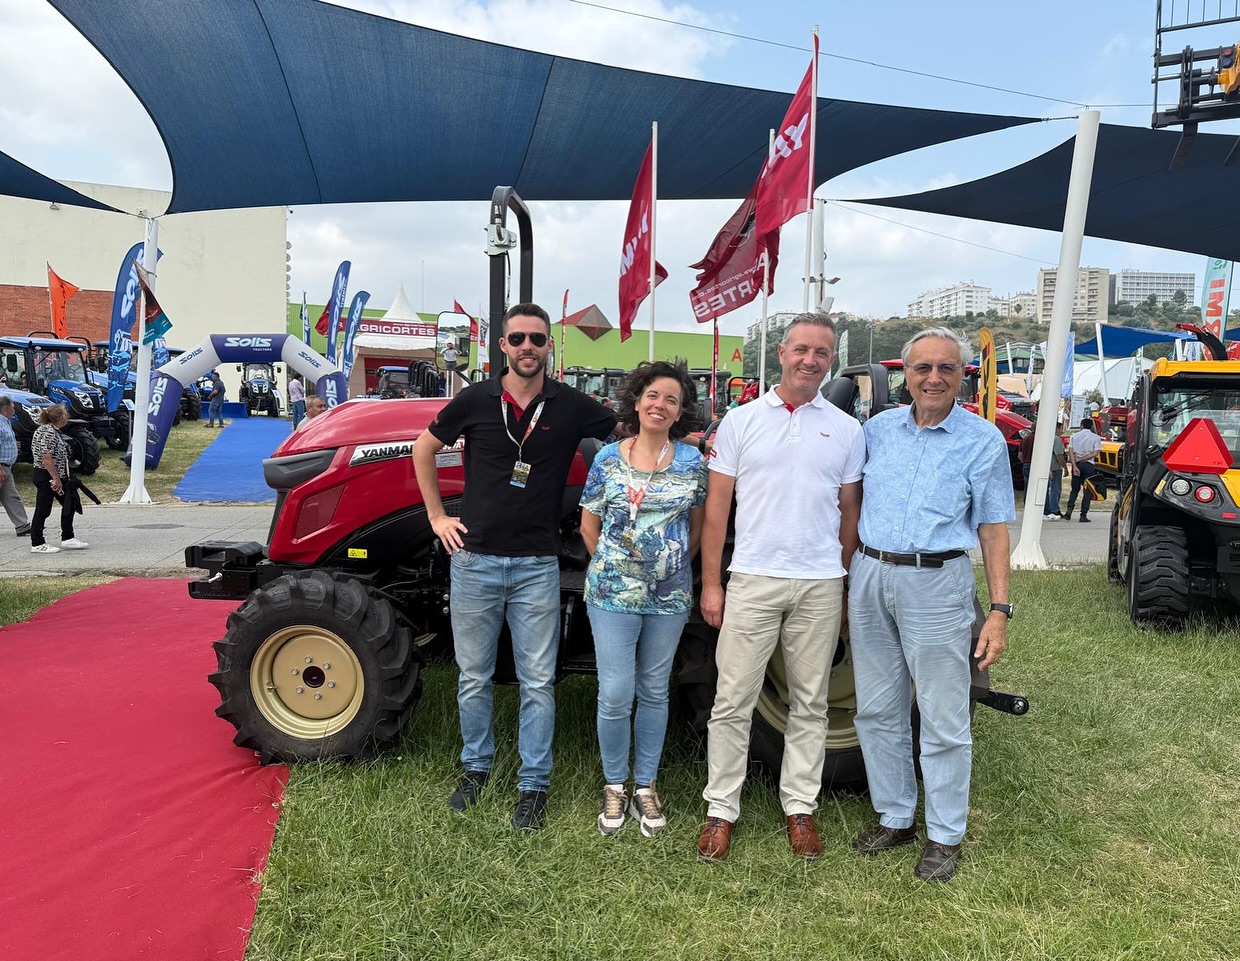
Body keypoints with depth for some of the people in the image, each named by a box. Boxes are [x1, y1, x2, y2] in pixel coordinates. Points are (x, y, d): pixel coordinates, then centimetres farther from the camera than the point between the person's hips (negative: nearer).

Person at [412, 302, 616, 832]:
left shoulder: (571, 406, -3)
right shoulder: (475, 400, -2)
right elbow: (424, 449, 11)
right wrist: (437, 516, 7)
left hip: (536, 565, -1)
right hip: (475, 558, 1)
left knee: (537, 682, 5)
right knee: (473, 677, 13)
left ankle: (534, 785, 20)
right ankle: (476, 767, 33)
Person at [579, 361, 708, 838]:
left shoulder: (691, 461, 1)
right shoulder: (608, 458, -2)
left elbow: (697, 527, 10)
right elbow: (589, 526, 6)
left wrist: (673, 567, 7)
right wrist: (611, 567, 5)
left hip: (669, 596, 2)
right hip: (613, 594, -1)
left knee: (654, 692, 12)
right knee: (615, 694, -2)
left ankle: (645, 785, 28)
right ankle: (615, 785, 20)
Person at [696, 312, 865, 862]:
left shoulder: (846, 430, 7)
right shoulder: (741, 421, 3)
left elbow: (849, 513, 11)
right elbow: (717, 506, 2)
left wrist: (845, 587, 7)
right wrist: (710, 584, -2)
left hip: (820, 586, 2)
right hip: (752, 581, -1)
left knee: (809, 703, 12)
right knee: (733, 702, 2)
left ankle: (800, 806, 26)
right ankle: (721, 809, 16)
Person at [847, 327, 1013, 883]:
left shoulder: (983, 440, -3)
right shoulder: (878, 429, 7)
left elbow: (993, 528, -3)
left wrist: (1000, 611, -8)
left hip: (936, 585, -4)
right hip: (869, 576, 4)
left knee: (943, 720, 4)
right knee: (878, 711, 12)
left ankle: (945, 836, 20)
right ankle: (895, 817, 29)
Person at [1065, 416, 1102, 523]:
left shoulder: (1074, 436, 5)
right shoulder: (1096, 438, 0)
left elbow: (1070, 451, -5)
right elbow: (1095, 454, -10)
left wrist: (1075, 465, -10)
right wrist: (1081, 459, -5)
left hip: (1076, 465, 2)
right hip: (1088, 466, -2)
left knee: (1075, 489, 14)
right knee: (1087, 491, 3)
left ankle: (1069, 508, -5)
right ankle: (1083, 515, -1)